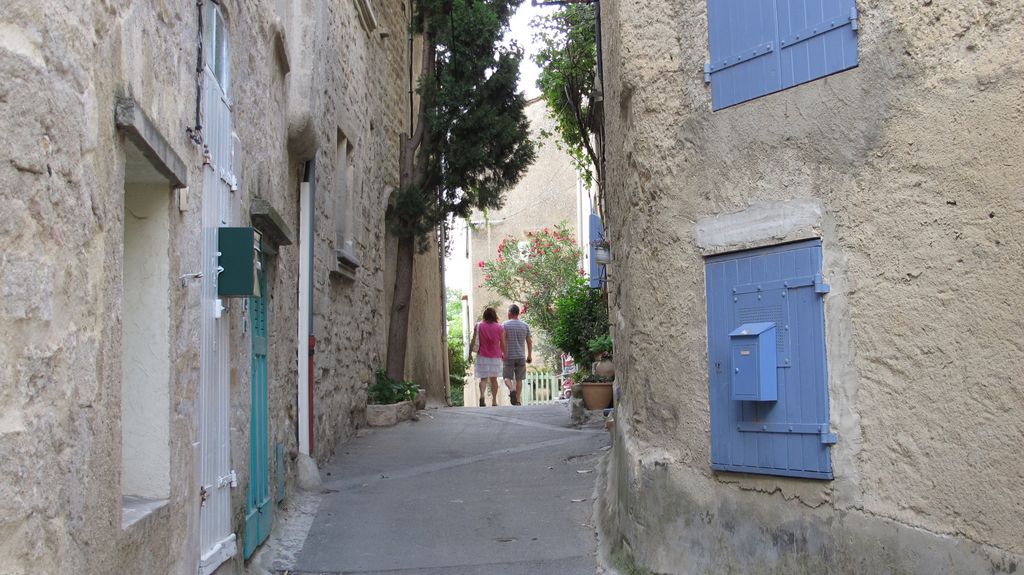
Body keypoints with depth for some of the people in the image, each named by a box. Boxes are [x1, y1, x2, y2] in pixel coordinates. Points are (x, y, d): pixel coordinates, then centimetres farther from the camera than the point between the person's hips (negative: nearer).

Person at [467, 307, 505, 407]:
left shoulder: (478, 326, -2)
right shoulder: (499, 327, -1)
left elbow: (473, 341, -4)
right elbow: (502, 343, 2)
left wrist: (470, 353, 2)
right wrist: (504, 354, 15)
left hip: (482, 356, -1)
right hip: (495, 356, 1)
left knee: (483, 378, 1)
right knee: (494, 379, 13)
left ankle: (482, 395, -25)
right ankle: (494, 401, 12)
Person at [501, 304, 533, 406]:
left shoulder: (505, 325, -4)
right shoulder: (525, 325, 6)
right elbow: (529, 342, 6)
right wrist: (529, 355, 13)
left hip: (509, 356, -3)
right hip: (521, 356, 3)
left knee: (507, 377, 5)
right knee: (519, 379, 8)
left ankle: (512, 390, -23)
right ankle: (518, 400, 7)